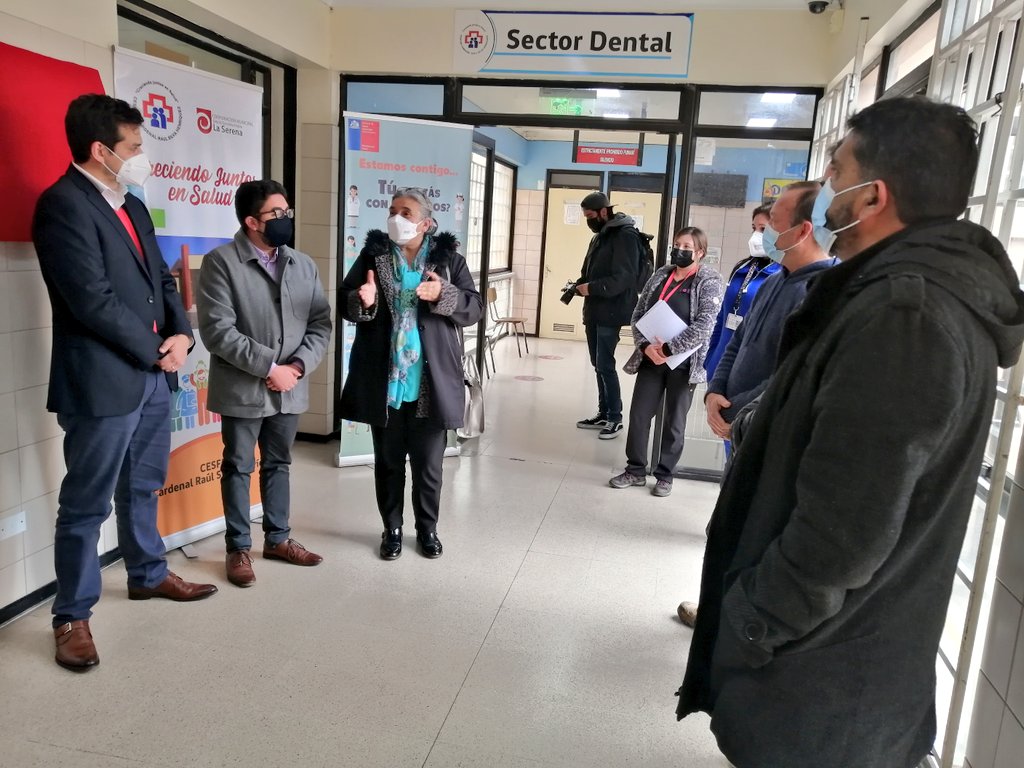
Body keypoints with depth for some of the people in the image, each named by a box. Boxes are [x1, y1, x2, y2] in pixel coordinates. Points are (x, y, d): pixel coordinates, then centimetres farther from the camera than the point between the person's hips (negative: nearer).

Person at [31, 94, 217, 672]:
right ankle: (72, 616, 18)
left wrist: (181, 336, -3)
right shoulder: (63, 204, -14)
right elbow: (93, 300, -21)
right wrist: (155, 351, -12)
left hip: (153, 376, 9)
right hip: (103, 382, -8)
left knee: (144, 487, 21)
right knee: (86, 504, 4)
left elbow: (162, 278, 15)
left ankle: (148, 576, 39)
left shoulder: (132, 206, 14)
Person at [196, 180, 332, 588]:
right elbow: (218, 331, -17)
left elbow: (320, 324, 4)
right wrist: (269, 367, -18)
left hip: (289, 389, 5)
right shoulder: (220, 262, -9)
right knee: (238, 468, 9)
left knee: (278, 464, 17)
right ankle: (238, 548, 23)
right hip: (242, 390, -4)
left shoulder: (303, 264, 7)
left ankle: (278, 538, 32)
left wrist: (298, 365, -12)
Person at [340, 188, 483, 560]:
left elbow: (475, 307, -4)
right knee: (388, 462, 14)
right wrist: (363, 300, -20)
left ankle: (427, 528, 31)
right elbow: (344, 303, 3)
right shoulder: (372, 254, 2)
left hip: (430, 385, -1)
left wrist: (443, 294, -23)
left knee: (428, 465, 11)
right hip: (384, 383, 1)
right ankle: (392, 529, 31)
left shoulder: (449, 258, 0)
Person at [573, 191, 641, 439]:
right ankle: (603, 414, 20)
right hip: (594, 311, 9)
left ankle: (615, 418, 2)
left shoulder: (625, 235, -12)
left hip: (610, 313, -9)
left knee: (605, 365, -8)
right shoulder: (598, 236, 17)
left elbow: (624, 278, -20)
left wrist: (592, 288, -22)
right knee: (598, 364, 12)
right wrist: (578, 285, 2)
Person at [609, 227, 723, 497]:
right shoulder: (660, 275, 8)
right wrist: (646, 346, -11)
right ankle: (636, 470, 22)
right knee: (638, 415, 6)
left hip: (683, 363, -4)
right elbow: (638, 314, 6)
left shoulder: (708, 282, -6)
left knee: (674, 422, 8)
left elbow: (703, 326, -17)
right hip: (651, 360, 4)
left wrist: (668, 348, -21)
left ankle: (665, 475, 22)